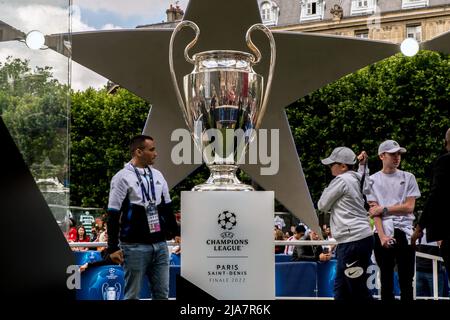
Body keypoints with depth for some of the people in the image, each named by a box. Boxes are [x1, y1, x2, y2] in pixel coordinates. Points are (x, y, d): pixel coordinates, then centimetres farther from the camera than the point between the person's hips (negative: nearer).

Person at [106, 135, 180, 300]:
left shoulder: (157, 175, 12)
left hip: (160, 245, 6)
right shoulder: (122, 178, -6)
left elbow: (167, 209, 20)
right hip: (135, 247, -6)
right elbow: (113, 215, -7)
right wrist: (113, 248, -11)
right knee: (132, 294, 1)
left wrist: (176, 234, 16)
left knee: (162, 293, 7)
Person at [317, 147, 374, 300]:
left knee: (358, 290, -7)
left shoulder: (341, 180, -10)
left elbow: (322, 205, -4)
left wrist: (327, 190, 14)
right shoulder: (357, 179, 14)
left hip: (353, 240, -10)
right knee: (341, 288, 13)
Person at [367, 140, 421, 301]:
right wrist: (382, 236, -14)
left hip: (404, 233, 1)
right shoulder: (373, 180, 6)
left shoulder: (408, 177, 9)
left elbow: (409, 207, 0)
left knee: (406, 281, 0)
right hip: (382, 234, 0)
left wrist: (384, 209, -6)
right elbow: (374, 211, -2)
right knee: (386, 280, 4)